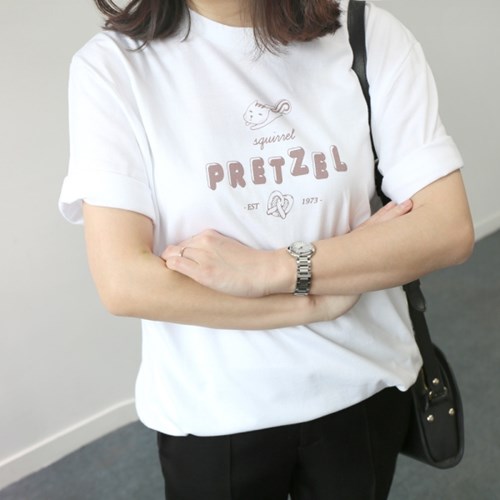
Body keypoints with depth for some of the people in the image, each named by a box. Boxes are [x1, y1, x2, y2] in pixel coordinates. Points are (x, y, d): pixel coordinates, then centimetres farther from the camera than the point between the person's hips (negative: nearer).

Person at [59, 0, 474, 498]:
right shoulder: (112, 65, -13)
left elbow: (449, 229, -14)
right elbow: (124, 284, -20)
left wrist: (270, 270, -23)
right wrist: (319, 302, -19)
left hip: (362, 387, 2)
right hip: (212, 413, -1)